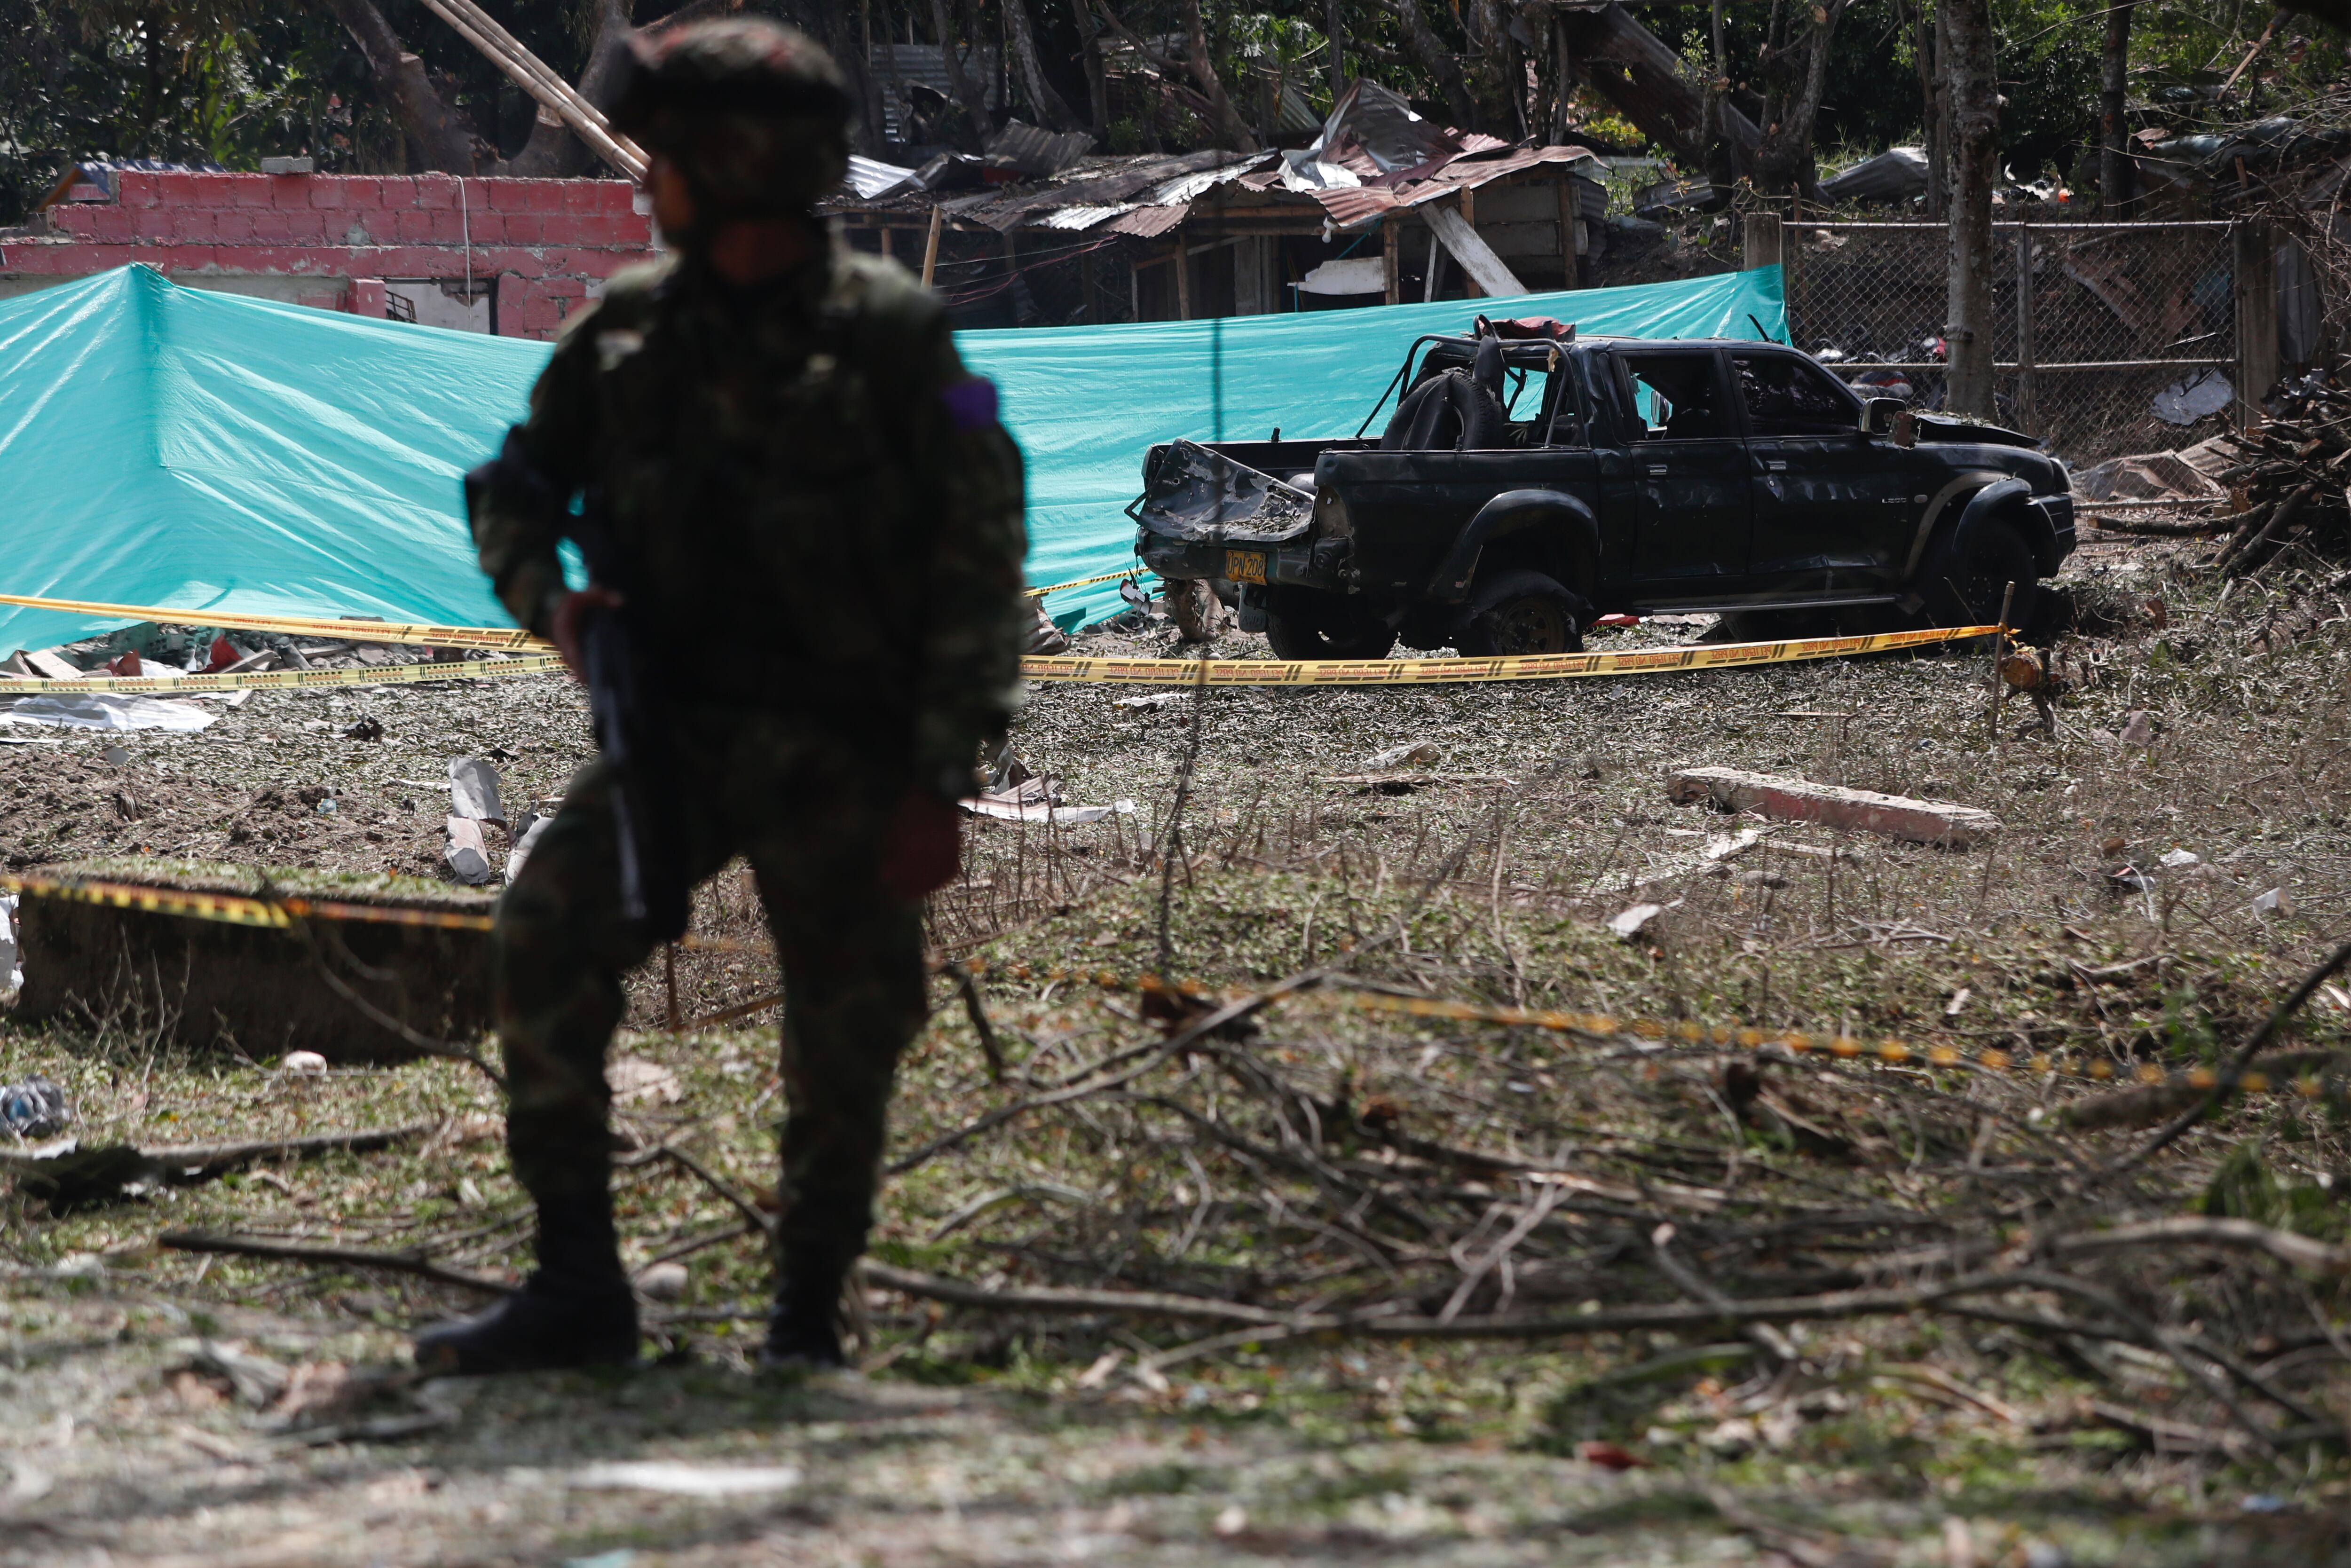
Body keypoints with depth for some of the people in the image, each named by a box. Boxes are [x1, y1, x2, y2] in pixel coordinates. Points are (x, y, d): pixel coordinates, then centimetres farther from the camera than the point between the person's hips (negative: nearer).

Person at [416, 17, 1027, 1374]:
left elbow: (977, 563, -9)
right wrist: (549, 595, -7)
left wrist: (941, 781, -14)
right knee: (549, 934, -17)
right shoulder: (628, 327, 5)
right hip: (684, 728, 3)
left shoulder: (890, 332, -9)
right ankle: (578, 1288, -10)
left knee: (848, 1047, 0)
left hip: (844, 752, -3)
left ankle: (808, 1316, 20)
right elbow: (512, 488, 16)